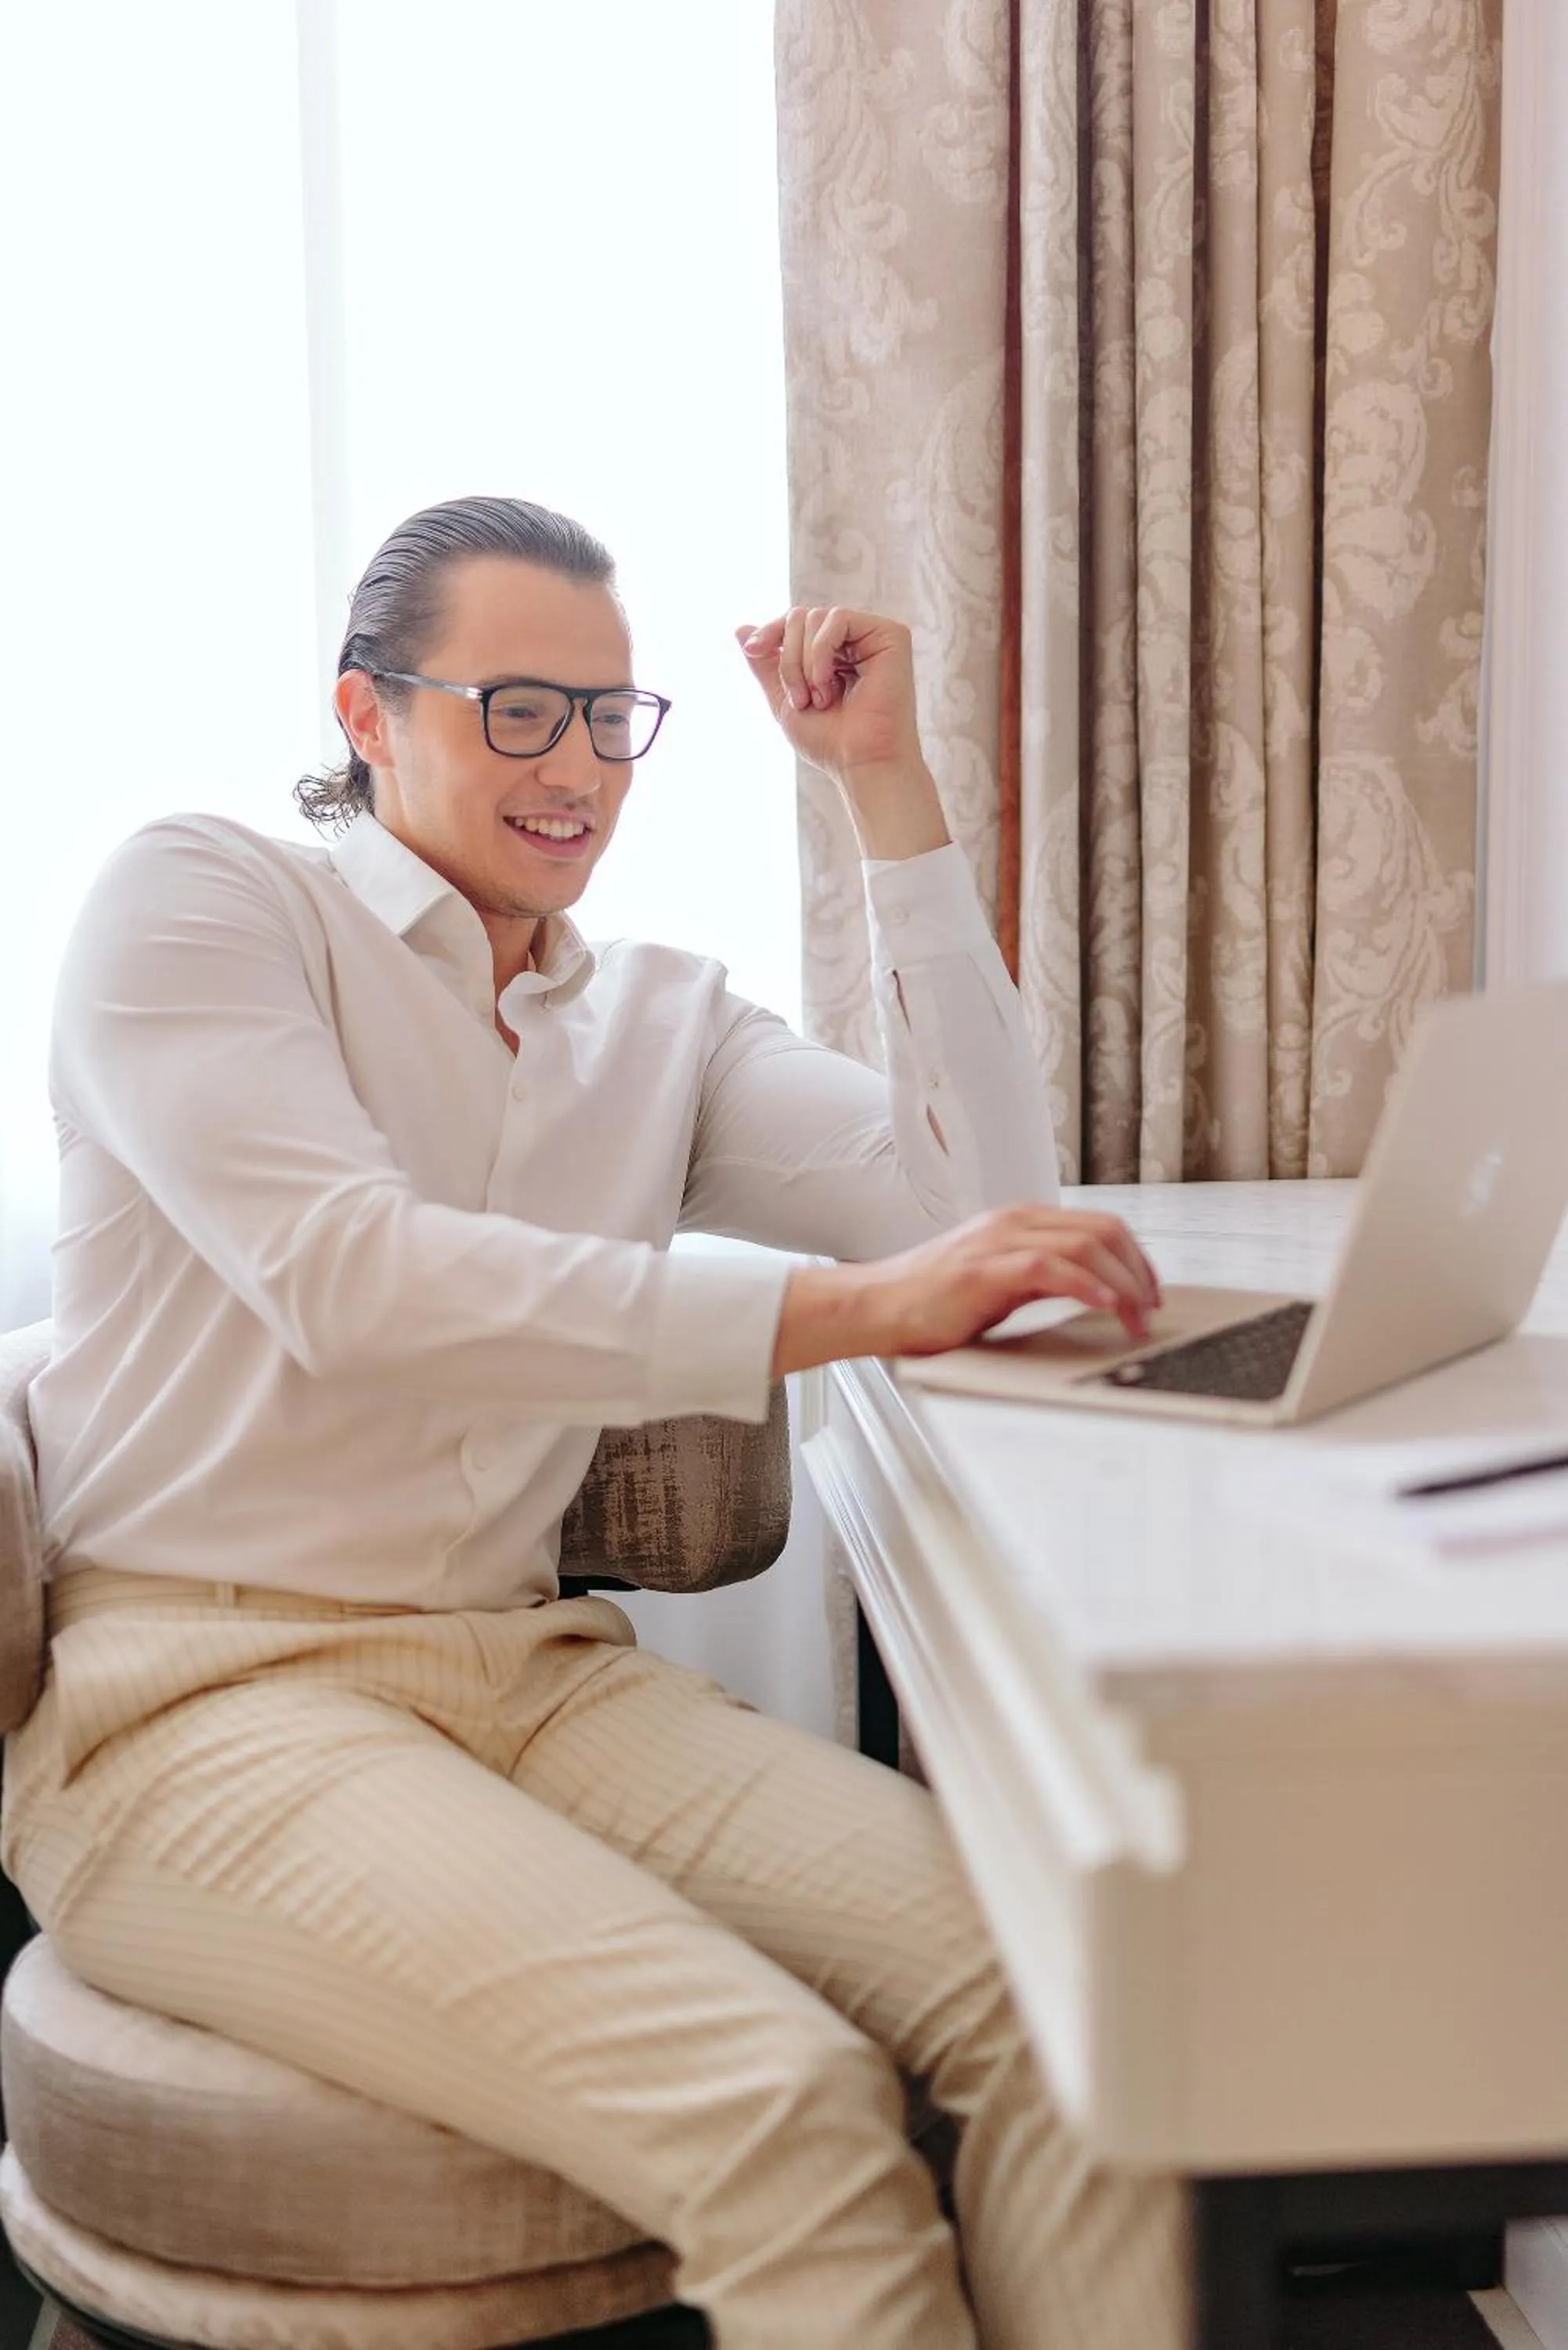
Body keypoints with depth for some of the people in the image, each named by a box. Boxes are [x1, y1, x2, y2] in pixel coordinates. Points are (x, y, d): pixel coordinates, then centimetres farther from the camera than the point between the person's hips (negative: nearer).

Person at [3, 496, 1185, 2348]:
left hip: (533, 1675, 5)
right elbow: (344, 1277, -19)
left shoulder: (656, 1018, 15)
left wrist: (886, 786, 3)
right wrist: (849, 1307, -27)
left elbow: (974, 1198, 3)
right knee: (784, 2097, -27)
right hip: (198, 1699, -5)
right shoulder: (195, 899, -1)